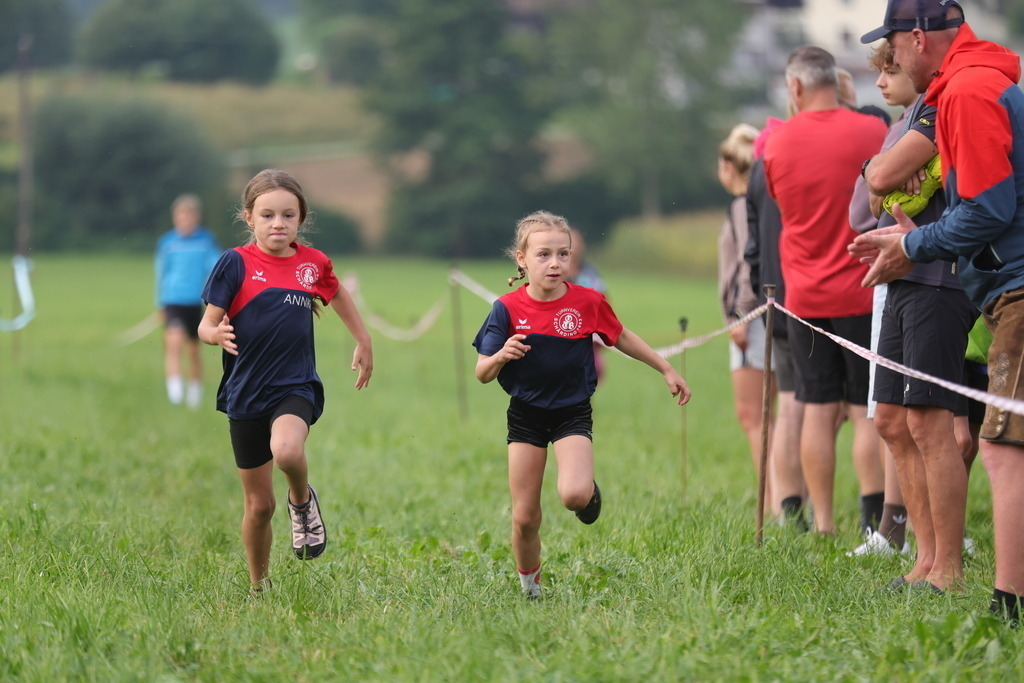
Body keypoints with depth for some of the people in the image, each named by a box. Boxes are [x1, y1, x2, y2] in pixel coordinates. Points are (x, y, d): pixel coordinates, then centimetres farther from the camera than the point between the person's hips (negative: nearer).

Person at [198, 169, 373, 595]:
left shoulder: (313, 263, 3)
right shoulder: (236, 264, -6)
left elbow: (338, 296, 26)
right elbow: (206, 325, -6)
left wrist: (364, 343, 31)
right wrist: (216, 334, -29)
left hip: (296, 387, 0)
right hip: (246, 392, 0)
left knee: (287, 451, -33)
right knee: (259, 503, 5)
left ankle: (303, 502, 0)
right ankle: (259, 587, 26)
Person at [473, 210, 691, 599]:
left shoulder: (588, 302, -8)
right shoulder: (508, 309, -9)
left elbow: (621, 338, 10)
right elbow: (482, 374, -7)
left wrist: (666, 370, 16)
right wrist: (501, 356, -29)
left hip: (572, 413, -1)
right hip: (525, 416, 1)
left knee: (574, 495, -26)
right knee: (524, 518, 1)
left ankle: (589, 490, 12)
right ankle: (529, 588, 27)